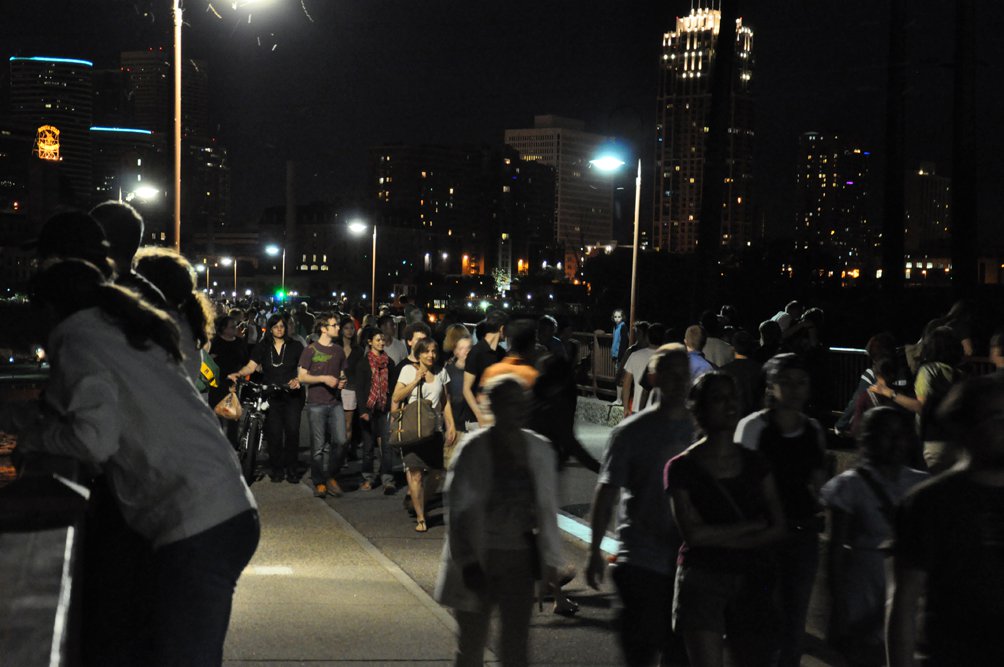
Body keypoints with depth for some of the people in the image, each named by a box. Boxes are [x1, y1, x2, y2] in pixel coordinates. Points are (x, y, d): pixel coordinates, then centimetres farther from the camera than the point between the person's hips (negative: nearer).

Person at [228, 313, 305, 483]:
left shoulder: (295, 346, 8)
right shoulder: (262, 347, 9)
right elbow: (251, 366, -1)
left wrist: (298, 379, -17)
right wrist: (238, 374, -20)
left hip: (291, 395, 0)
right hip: (271, 396, 1)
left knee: (292, 431, -7)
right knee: (274, 432, -3)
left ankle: (292, 468, 4)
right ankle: (277, 468, 9)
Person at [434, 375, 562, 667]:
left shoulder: (539, 450, 2)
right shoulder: (473, 450, -10)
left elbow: (547, 508, 9)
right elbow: (459, 511, -11)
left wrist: (549, 560, 9)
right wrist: (468, 563, -15)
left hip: (519, 562, 3)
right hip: (478, 560, -3)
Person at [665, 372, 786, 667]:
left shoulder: (755, 463, 10)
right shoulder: (682, 468, -2)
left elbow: (778, 528, 4)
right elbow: (693, 532, -11)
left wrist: (723, 538, -10)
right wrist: (752, 527, -5)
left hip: (752, 581, 4)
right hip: (703, 579, -4)